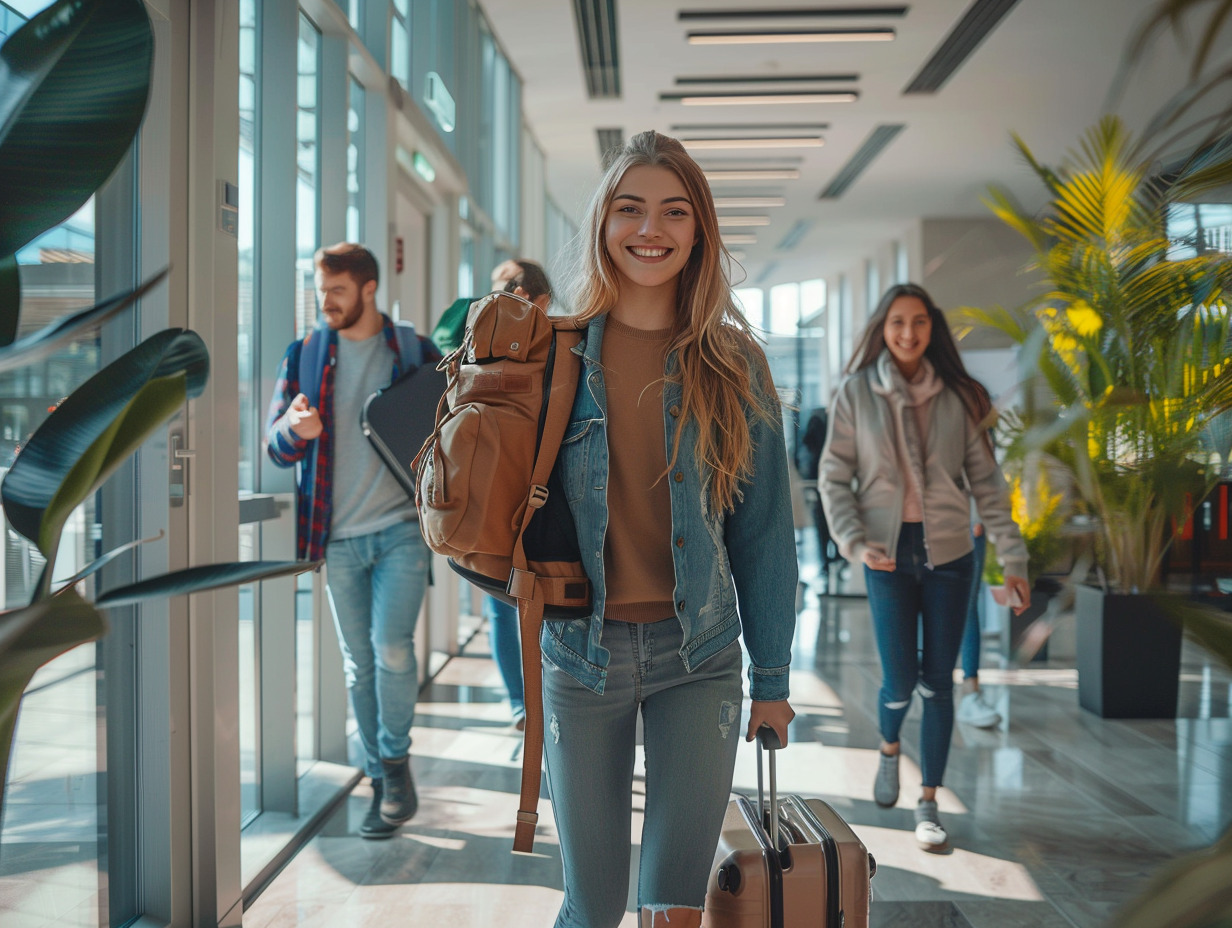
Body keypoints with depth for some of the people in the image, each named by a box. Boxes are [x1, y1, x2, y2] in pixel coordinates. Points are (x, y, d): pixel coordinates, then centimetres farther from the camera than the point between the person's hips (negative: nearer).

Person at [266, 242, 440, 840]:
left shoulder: (413, 350, 2)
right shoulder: (304, 355, 7)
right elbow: (276, 446, 4)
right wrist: (295, 428, -20)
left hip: (402, 528, -2)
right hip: (339, 537, 2)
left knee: (391, 650, -14)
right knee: (358, 663, 8)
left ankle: (395, 763, 8)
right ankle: (384, 783, 20)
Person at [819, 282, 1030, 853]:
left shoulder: (957, 397, 2)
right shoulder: (856, 394, -2)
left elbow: (986, 482, 4)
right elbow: (834, 478, -1)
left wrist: (1012, 557, 0)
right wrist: (855, 543, -15)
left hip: (949, 553, 1)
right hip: (889, 555, -1)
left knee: (937, 683, 5)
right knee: (900, 683, -2)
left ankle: (929, 802, 20)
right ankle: (889, 748, 34)